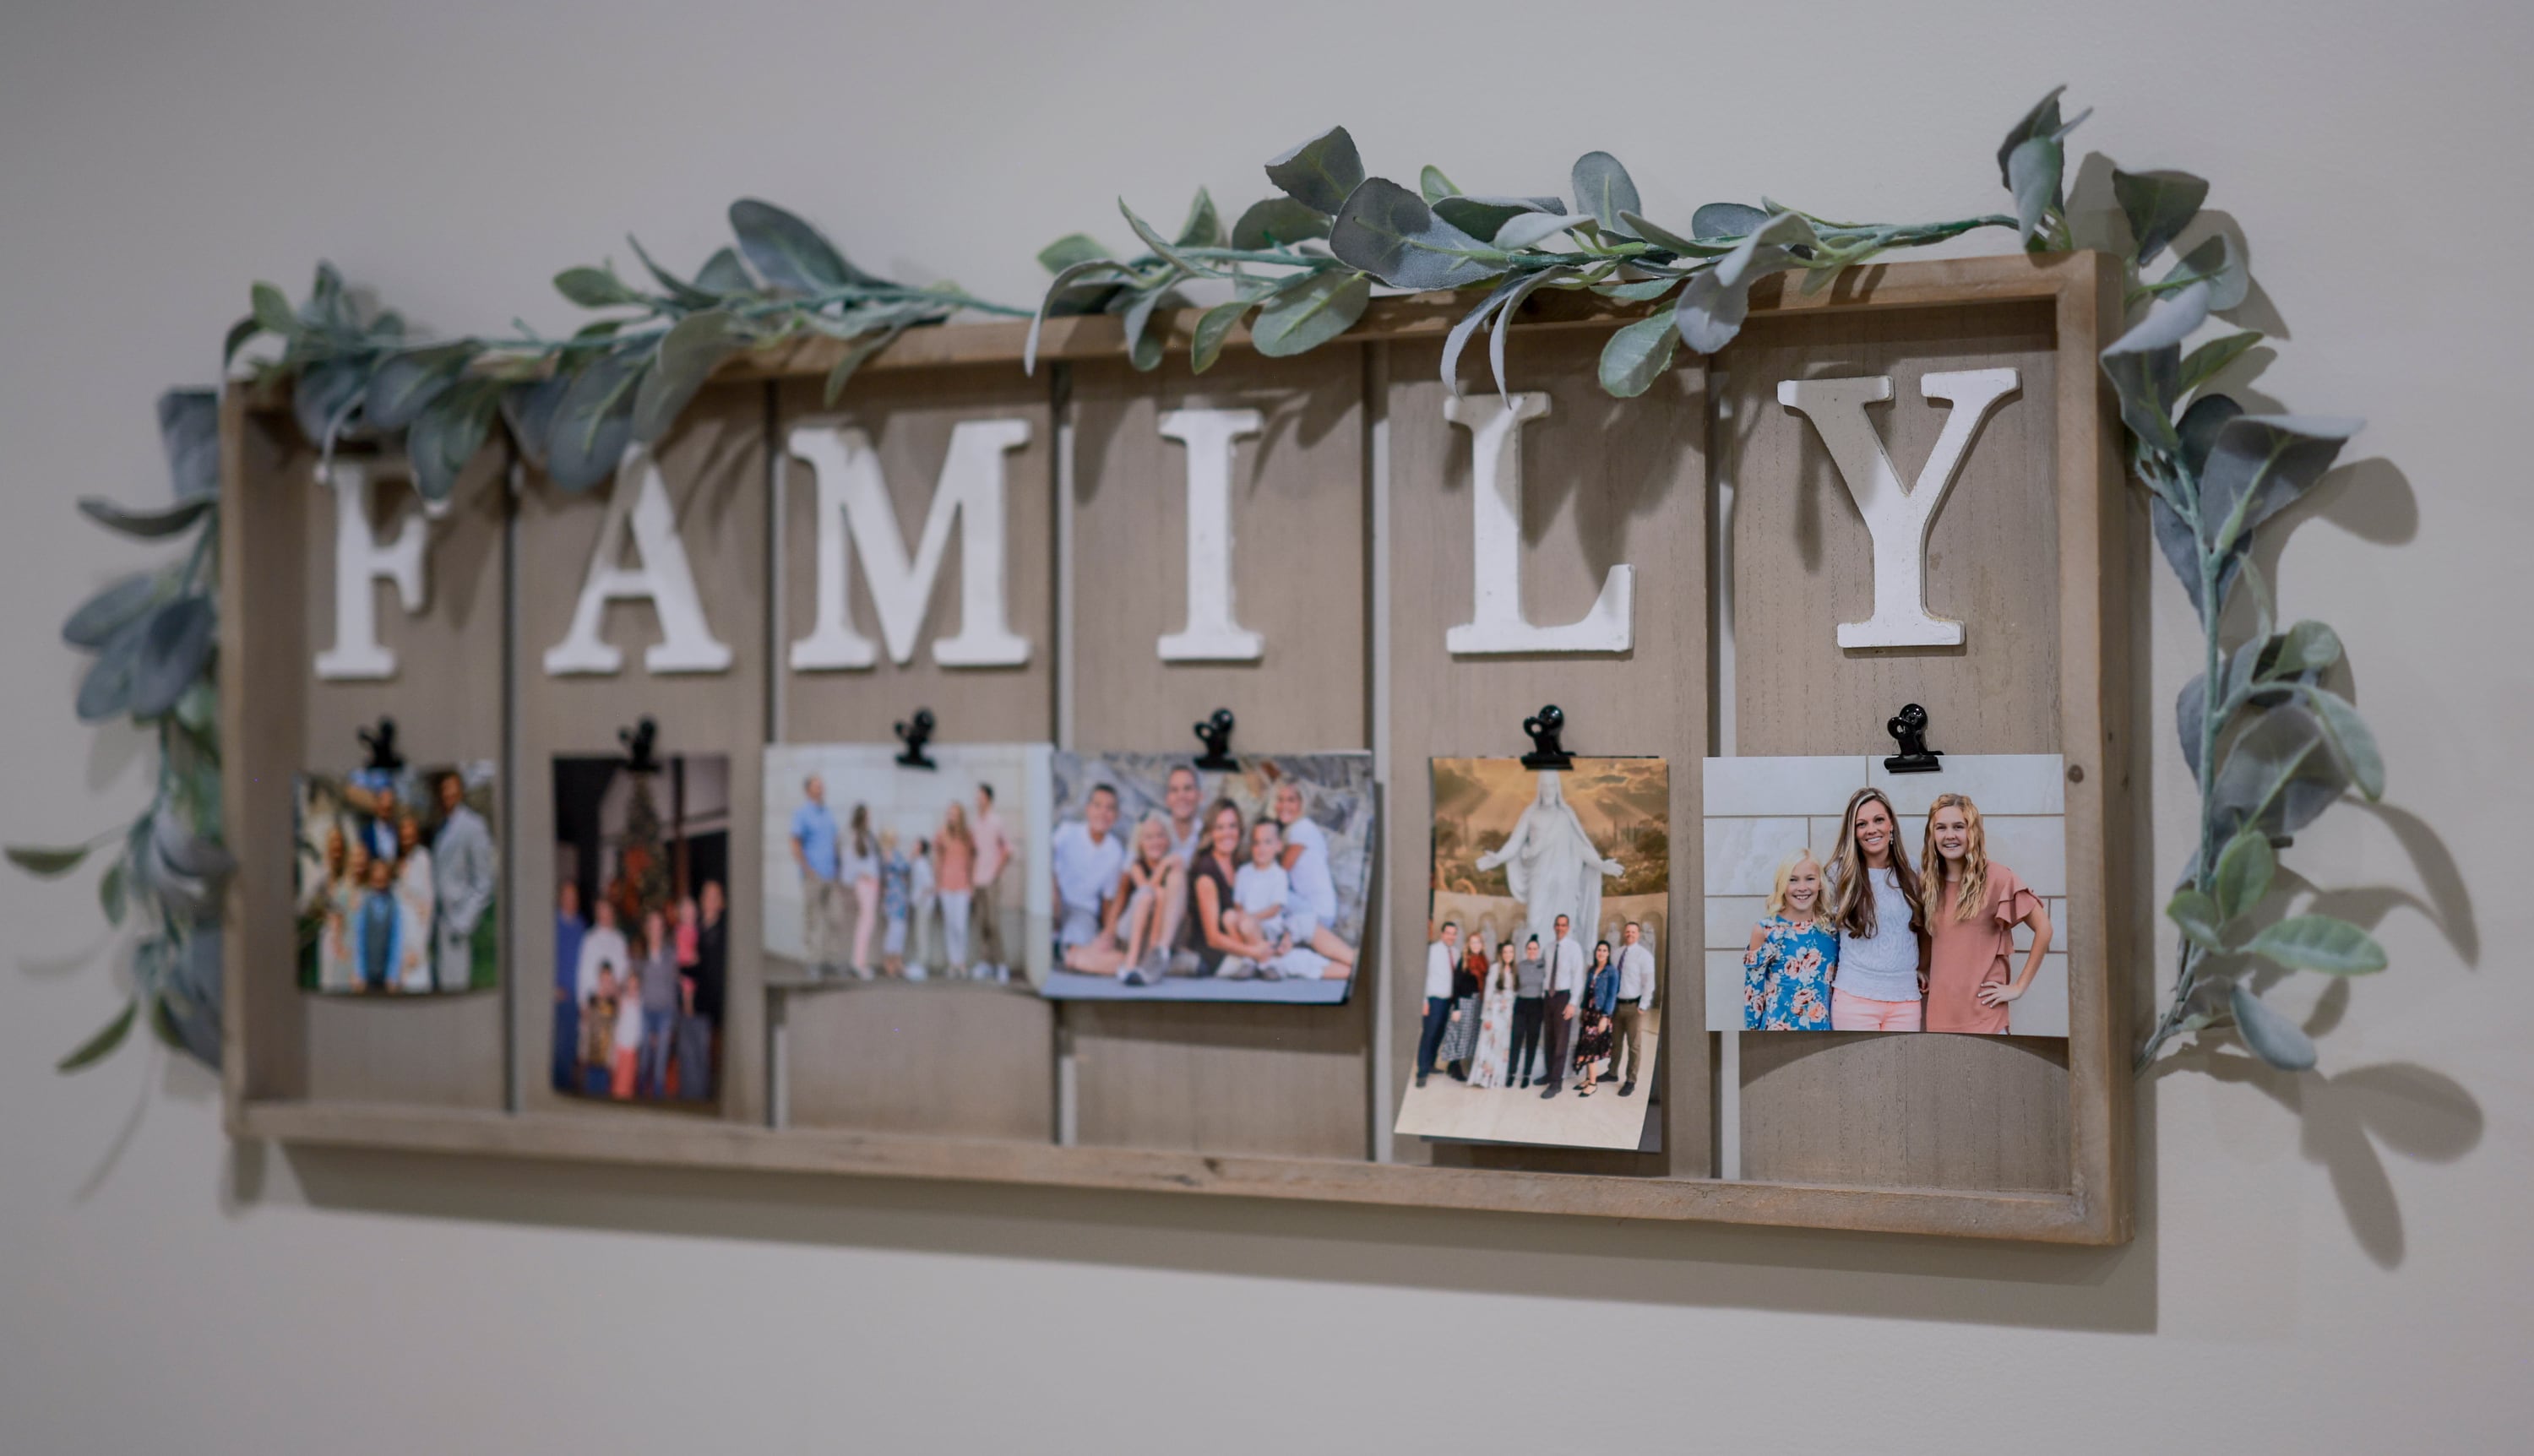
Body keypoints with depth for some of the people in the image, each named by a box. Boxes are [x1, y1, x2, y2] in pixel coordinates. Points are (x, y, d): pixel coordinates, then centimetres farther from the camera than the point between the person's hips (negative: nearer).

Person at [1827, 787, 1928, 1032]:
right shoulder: (1840, 873, -1)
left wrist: (1922, 968, 17)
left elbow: (1924, 925, 19)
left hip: (1905, 998, 2)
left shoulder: (1911, 871, 6)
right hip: (1855, 997, -2)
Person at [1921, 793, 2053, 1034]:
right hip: (1939, 1017, 5)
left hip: (1983, 1017, -5)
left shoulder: (1997, 879, -6)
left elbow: (2043, 929, -6)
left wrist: (2019, 987, -6)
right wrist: (1923, 974, 9)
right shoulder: (1931, 883, 10)